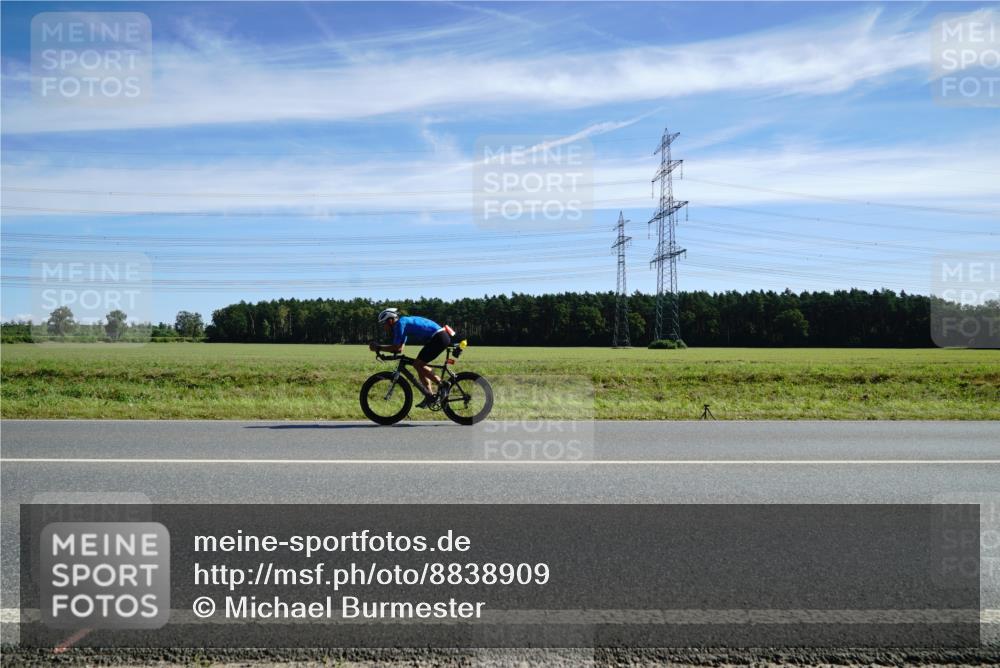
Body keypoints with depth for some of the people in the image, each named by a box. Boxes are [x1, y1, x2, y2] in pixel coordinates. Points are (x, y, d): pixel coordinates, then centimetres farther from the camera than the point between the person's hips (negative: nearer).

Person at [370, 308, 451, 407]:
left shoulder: (400, 324, -9)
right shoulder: (404, 322, 20)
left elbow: (397, 348, -14)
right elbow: (399, 349, 19)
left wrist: (378, 348, -5)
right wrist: (379, 348, 12)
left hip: (439, 337, -10)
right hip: (441, 337, 10)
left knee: (418, 364, -10)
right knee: (420, 365, 11)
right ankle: (430, 396, 12)